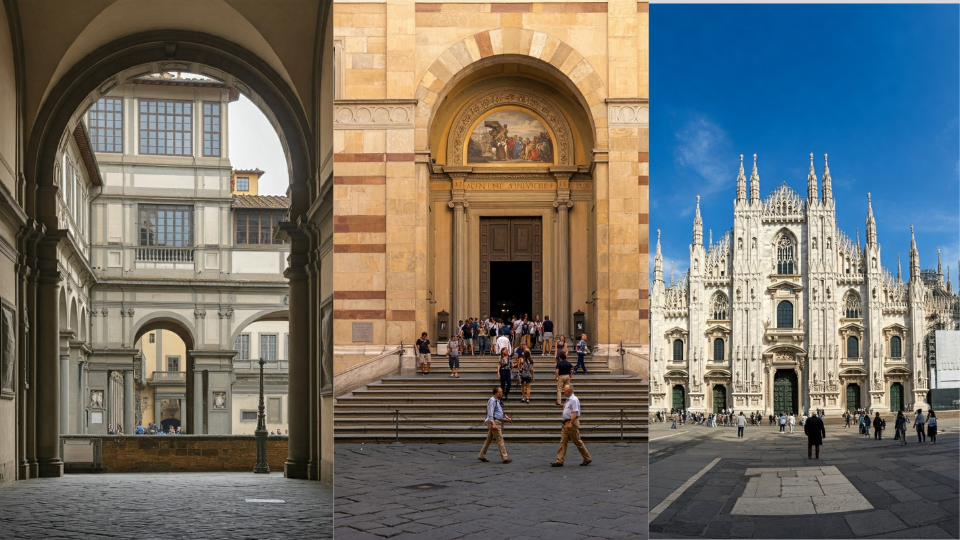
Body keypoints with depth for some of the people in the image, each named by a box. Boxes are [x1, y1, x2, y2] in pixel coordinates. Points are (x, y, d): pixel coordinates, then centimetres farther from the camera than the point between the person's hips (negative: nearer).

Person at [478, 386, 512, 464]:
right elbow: (490, 413, -19)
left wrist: (506, 417, 22)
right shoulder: (492, 401, -13)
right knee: (500, 439, -9)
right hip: (494, 422, -10)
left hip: (497, 422, 10)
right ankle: (505, 458, -9)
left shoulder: (497, 401, 17)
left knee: (489, 439, 13)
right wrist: (492, 424, -25)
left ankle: (481, 456, 17)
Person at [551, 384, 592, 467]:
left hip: (572, 422, -10)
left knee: (577, 442, -1)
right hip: (566, 423, 10)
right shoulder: (568, 399, 16)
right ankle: (559, 461, 0)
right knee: (563, 442, 3)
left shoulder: (574, 400, -15)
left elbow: (575, 413, -23)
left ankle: (587, 459, 10)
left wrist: (570, 424, -28)